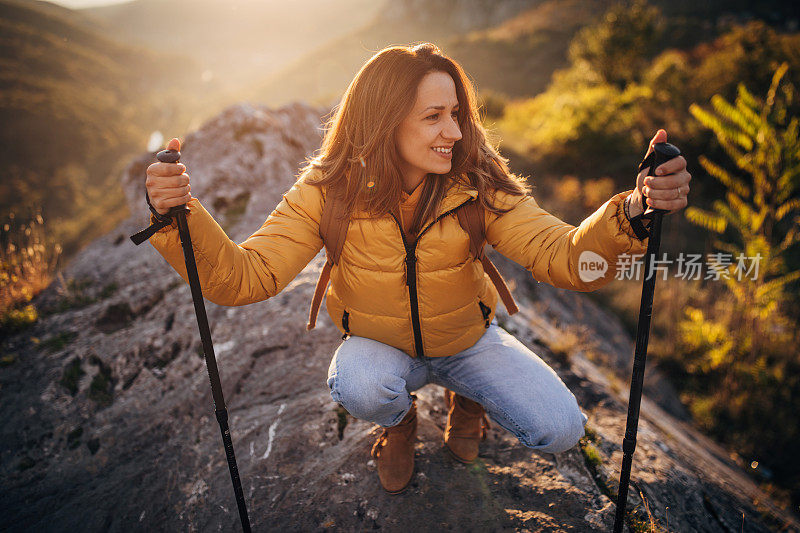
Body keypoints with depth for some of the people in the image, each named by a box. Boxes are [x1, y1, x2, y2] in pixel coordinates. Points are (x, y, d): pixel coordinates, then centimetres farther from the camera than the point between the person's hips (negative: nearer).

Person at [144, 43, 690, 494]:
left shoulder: (478, 185, -21)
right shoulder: (330, 190, -22)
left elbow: (567, 258, -30)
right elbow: (244, 277, -26)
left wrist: (630, 213, -50)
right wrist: (182, 216, -45)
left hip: (469, 339, 1)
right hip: (381, 345, 0)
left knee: (560, 430, -15)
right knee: (360, 389, -34)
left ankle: (465, 399, 20)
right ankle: (399, 420, 8)